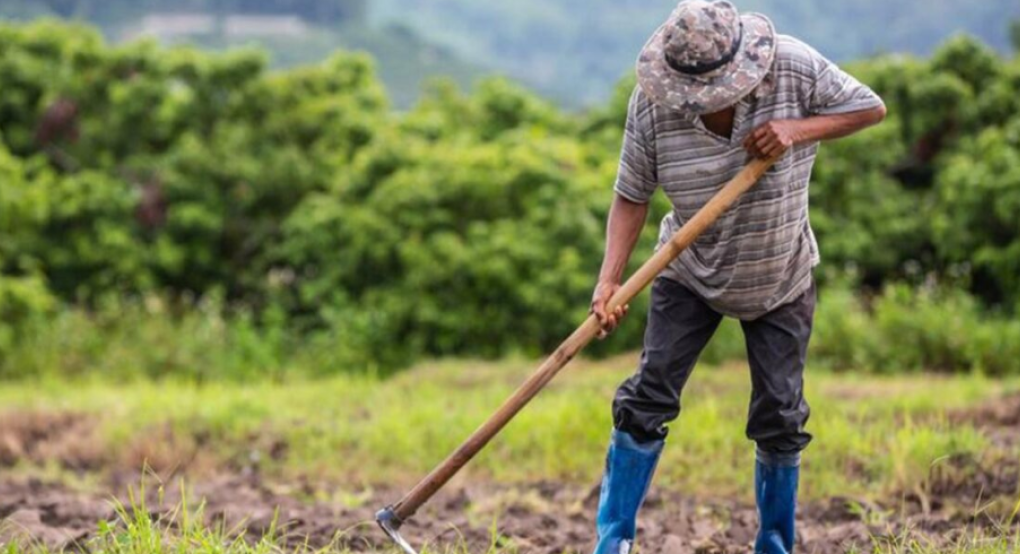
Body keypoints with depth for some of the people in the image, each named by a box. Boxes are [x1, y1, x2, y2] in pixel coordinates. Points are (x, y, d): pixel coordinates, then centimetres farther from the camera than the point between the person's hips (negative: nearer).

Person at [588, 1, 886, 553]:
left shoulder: (794, 67, -23)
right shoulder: (651, 101, -22)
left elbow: (871, 108, -12)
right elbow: (632, 196, -16)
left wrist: (798, 129, -29)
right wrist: (609, 280, -27)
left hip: (781, 281, 0)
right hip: (690, 275, 0)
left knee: (780, 418, 4)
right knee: (647, 400, -7)